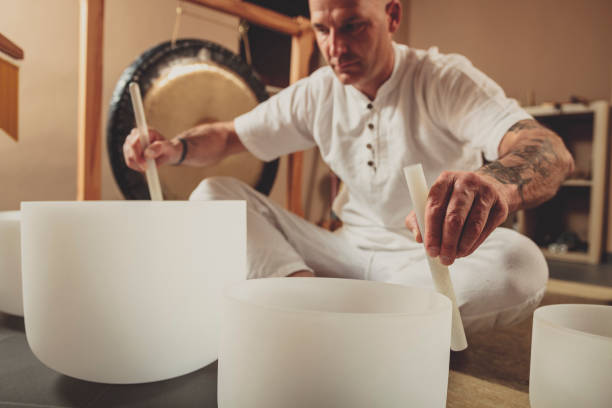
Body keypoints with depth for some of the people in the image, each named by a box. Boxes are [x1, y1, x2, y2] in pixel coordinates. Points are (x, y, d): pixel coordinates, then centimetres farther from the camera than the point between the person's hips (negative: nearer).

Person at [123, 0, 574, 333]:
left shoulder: (444, 79, -11)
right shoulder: (316, 93, 1)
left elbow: (553, 152, -27)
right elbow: (227, 135, 8)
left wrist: (497, 183, -52)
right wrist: (174, 147, -15)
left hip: (440, 260, -2)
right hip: (352, 251, 3)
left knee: (520, 264, -36)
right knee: (213, 195, -7)